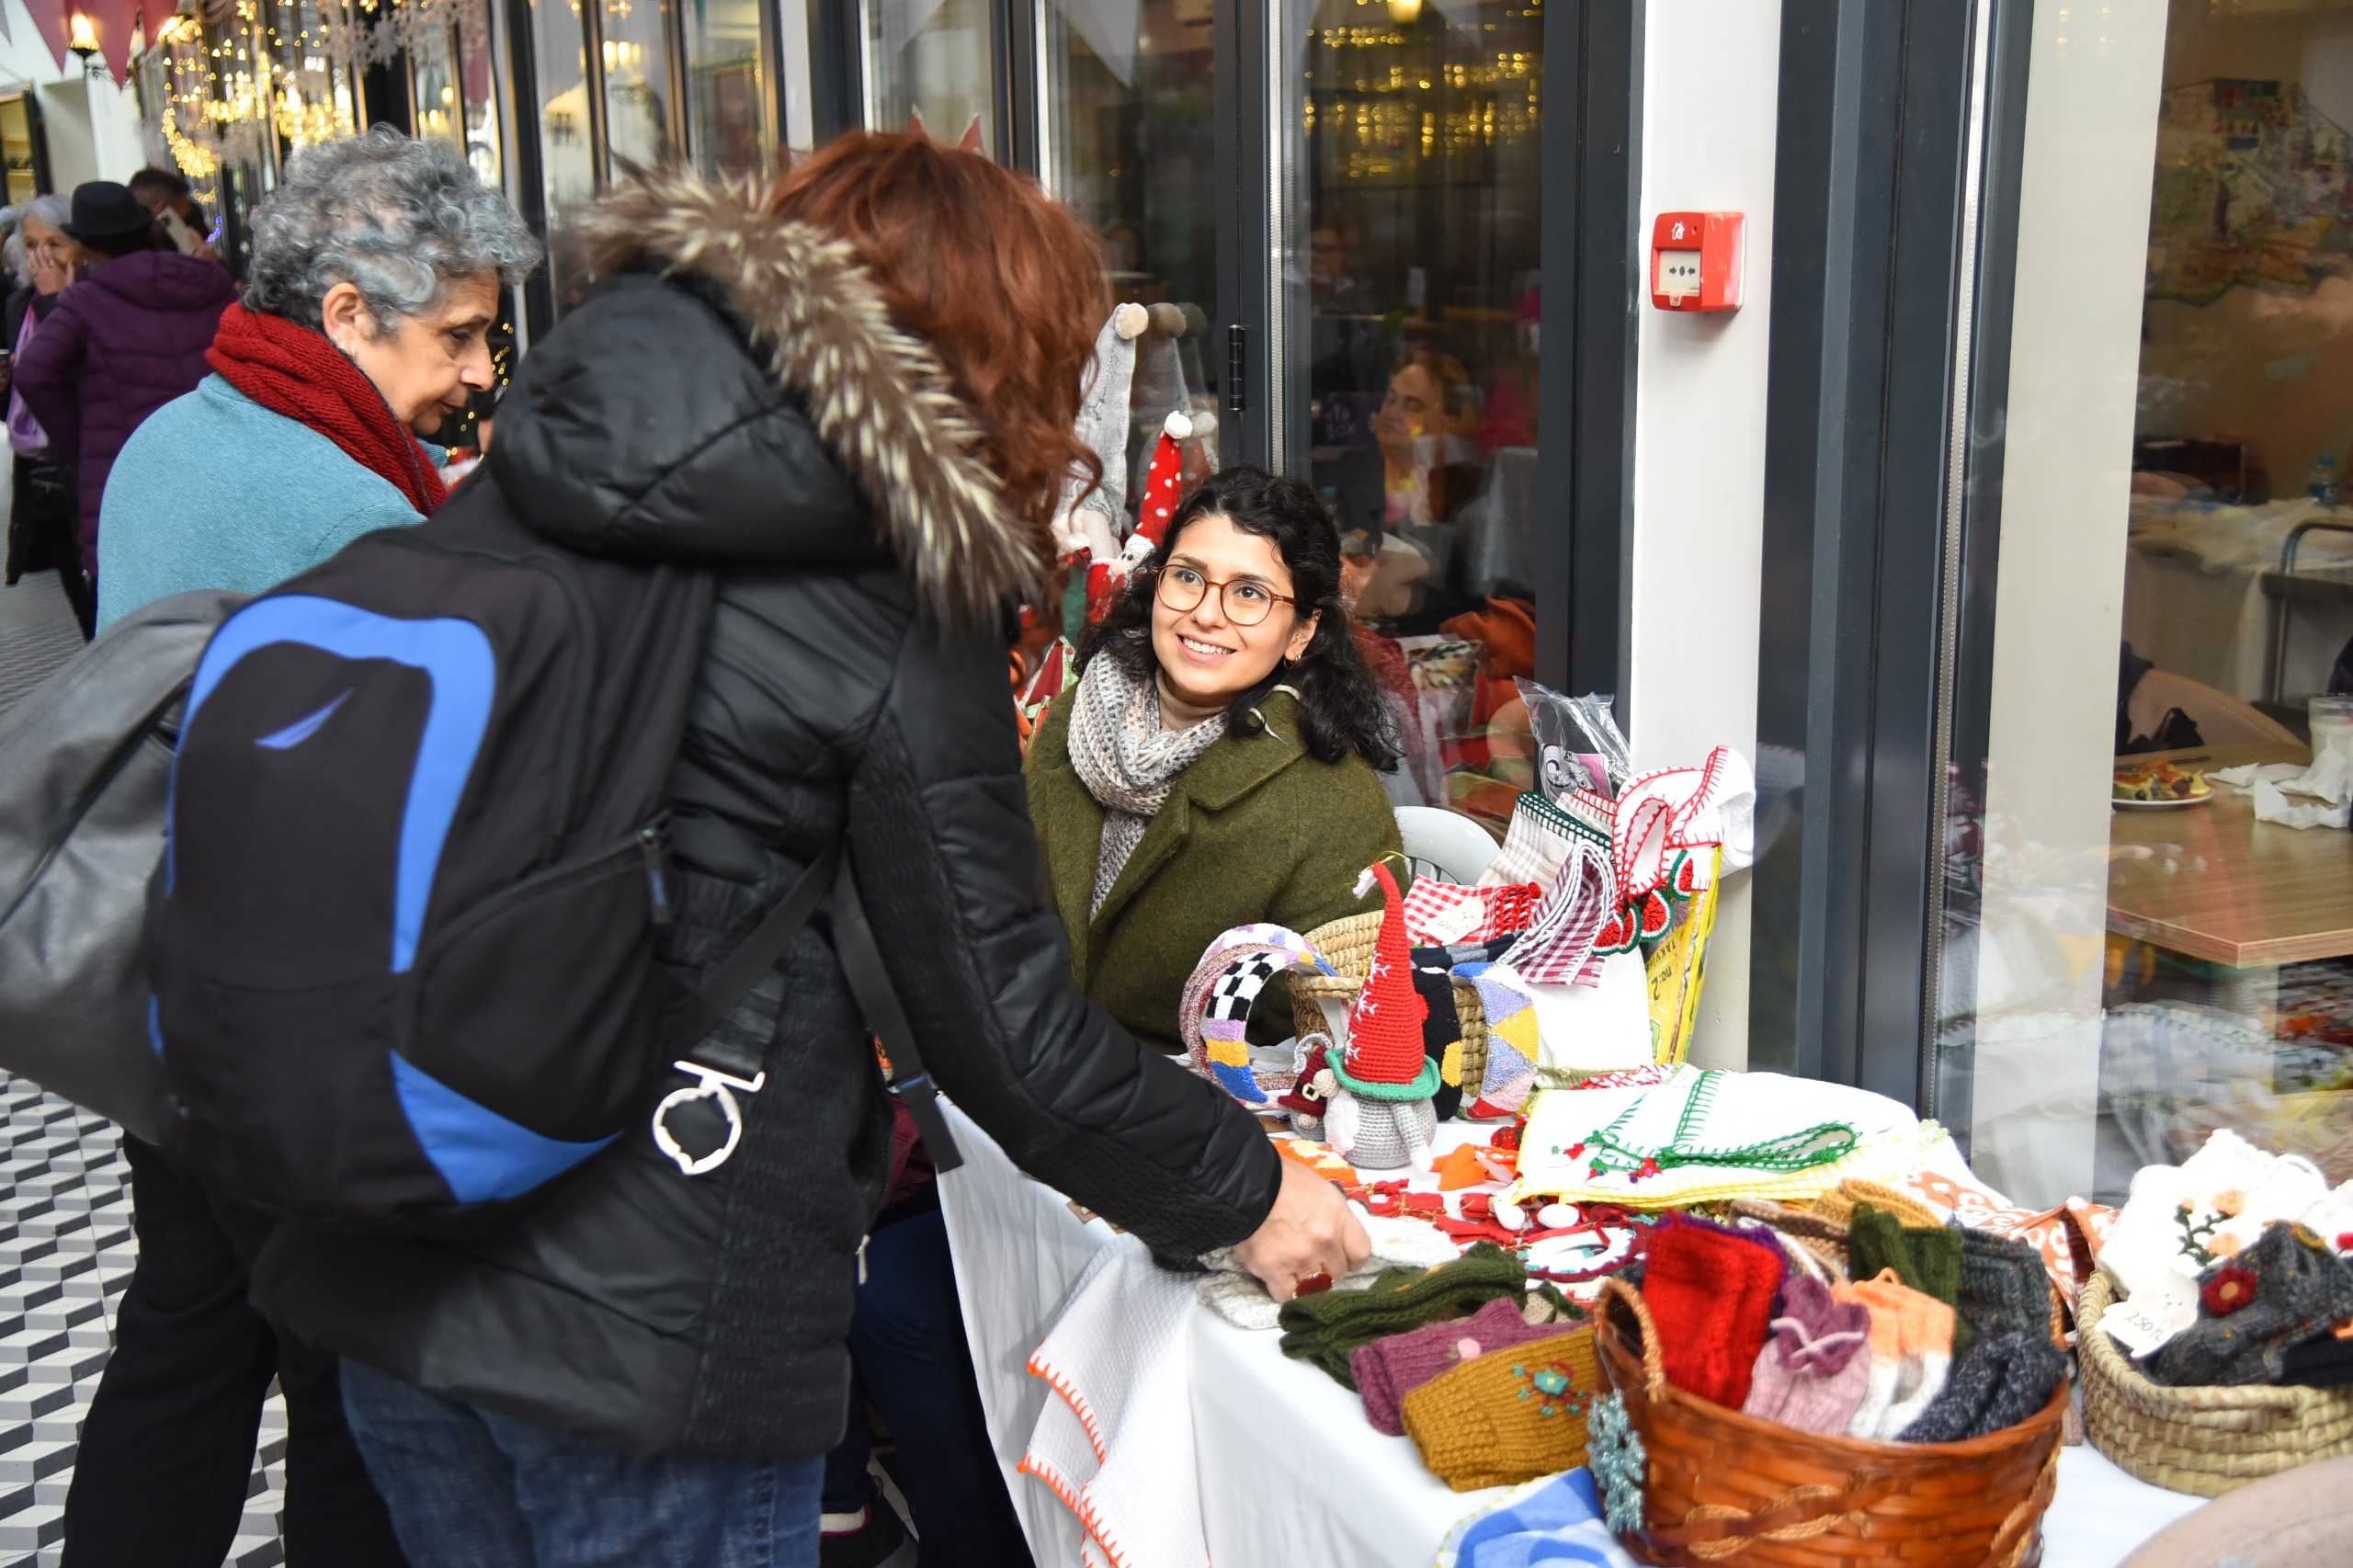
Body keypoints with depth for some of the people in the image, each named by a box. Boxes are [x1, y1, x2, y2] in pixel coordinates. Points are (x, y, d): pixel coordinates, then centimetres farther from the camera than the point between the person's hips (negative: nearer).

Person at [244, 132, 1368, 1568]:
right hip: (646, 1315, -6)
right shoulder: (896, 606, -13)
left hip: (371, 1247, 7)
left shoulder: (527, 484, 4)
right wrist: (1244, 1193, 4)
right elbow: (1005, 1031, -10)